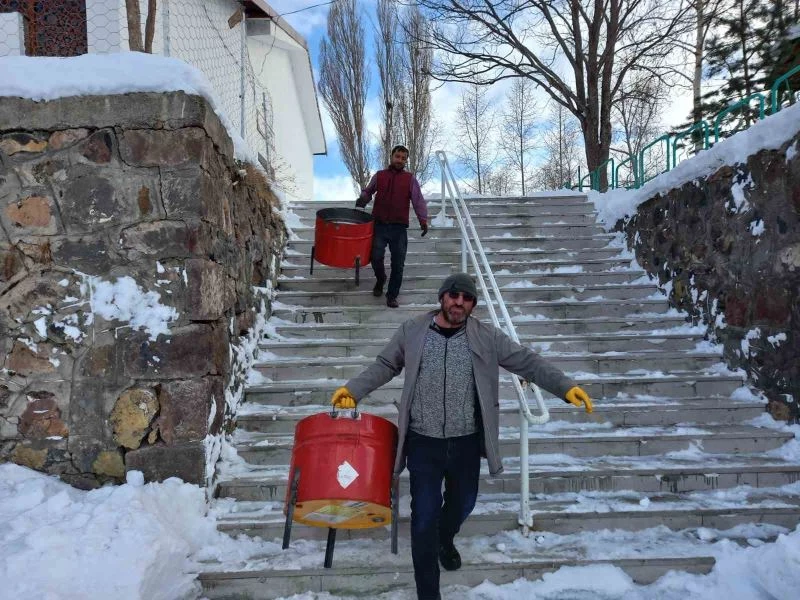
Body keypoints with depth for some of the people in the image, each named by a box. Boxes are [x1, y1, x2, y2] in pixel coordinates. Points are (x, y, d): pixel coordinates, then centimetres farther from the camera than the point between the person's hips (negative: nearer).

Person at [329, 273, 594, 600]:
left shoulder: (487, 337, -5)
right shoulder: (412, 331, -5)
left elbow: (527, 362, -4)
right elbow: (385, 365, 4)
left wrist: (565, 387, -14)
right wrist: (353, 389, -7)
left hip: (467, 442, 2)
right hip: (423, 442, -2)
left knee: (463, 503, 23)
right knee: (424, 517, 3)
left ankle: (445, 540, 59)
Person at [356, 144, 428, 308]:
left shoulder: (410, 179, 7)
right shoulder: (379, 176, 11)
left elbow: (418, 201, 0)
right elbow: (367, 191, 22)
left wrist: (423, 220, -13)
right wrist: (363, 198, -2)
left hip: (399, 228, 0)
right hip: (380, 225, 1)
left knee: (398, 264, -1)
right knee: (376, 257, -5)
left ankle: (392, 296, 12)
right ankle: (380, 280, 27)